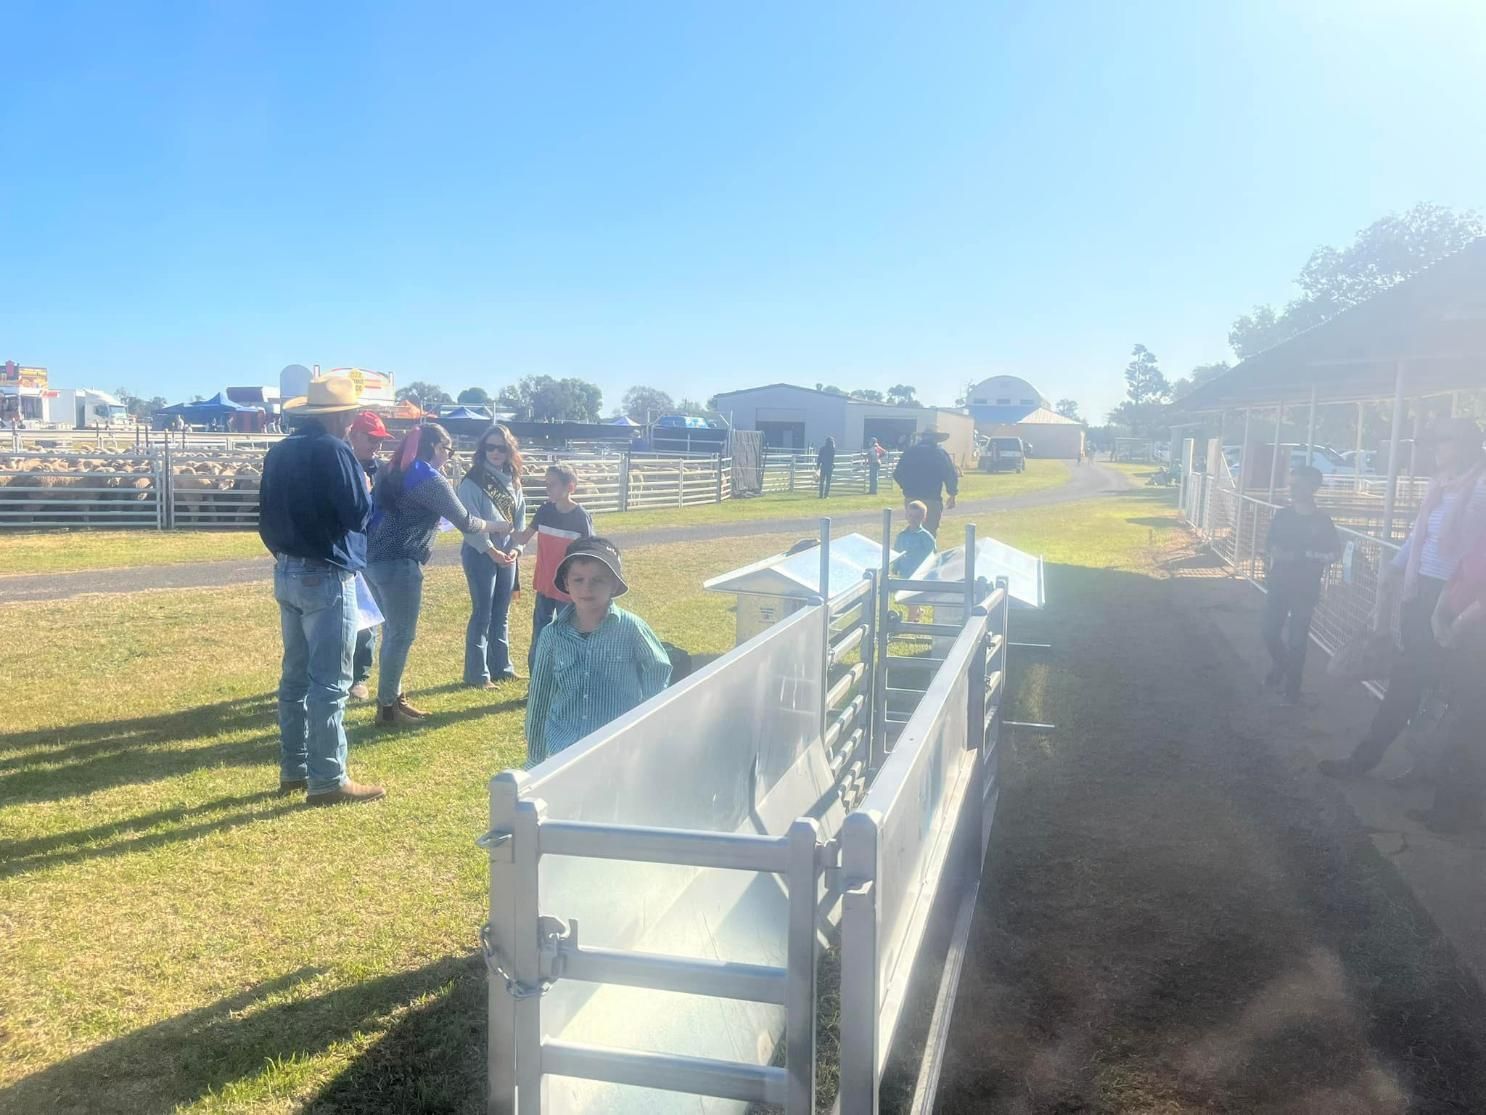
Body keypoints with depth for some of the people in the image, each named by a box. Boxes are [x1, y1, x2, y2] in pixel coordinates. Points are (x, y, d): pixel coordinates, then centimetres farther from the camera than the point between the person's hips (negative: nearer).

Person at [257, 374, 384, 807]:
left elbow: (266, 515, 16)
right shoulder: (334, 451, -15)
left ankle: (293, 769, 23)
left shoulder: (279, 452, 11)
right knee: (329, 682, -4)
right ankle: (328, 780, 0)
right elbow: (358, 515, -17)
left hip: (286, 574, 9)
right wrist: (364, 488, 2)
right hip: (325, 578, -9)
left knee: (295, 674, 15)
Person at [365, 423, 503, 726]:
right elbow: (464, 523, -6)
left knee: (393, 631, 18)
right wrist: (496, 526, 11)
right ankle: (387, 707, 7)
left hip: (374, 558, 9)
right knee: (402, 635, 0)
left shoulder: (391, 472, 16)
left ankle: (392, 697, 26)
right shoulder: (431, 480, -10)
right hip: (398, 563, -9)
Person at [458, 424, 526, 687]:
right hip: (481, 555, -6)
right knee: (482, 614, -2)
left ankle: (501, 666, 24)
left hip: (507, 555, 6)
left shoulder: (513, 481, 8)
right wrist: (491, 551, -20)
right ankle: (477, 674, 6)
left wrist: (515, 548, -4)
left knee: (502, 613, 13)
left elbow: (520, 518, 9)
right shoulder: (473, 481, -10)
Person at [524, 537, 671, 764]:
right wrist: (535, 758, 10)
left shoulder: (630, 628, -10)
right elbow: (539, 696, 6)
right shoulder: (552, 635, -3)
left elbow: (660, 669, 5)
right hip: (563, 750, 2)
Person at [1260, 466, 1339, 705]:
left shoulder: (1322, 520, -7)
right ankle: (1280, 665, 35)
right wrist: (1267, 573, -4)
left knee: (1297, 641, 1)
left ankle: (1292, 689, 14)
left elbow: (1335, 553, -8)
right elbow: (1269, 547, 8)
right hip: (1279, 585, 3)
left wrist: (1299, 555, -18)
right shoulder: (1282, 515, 3)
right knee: (1269, 631, 5)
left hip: (1305, 589, -3)